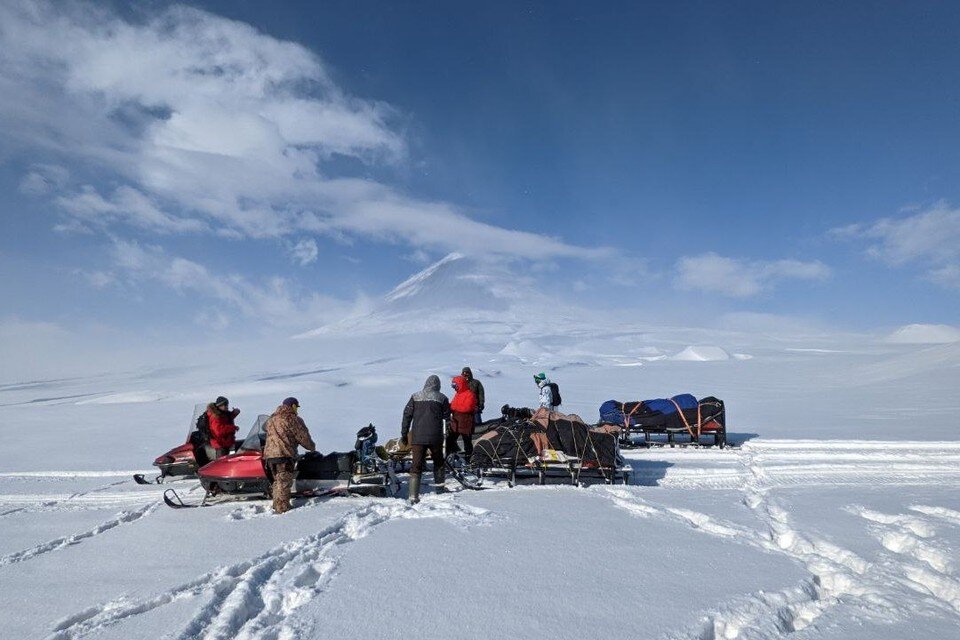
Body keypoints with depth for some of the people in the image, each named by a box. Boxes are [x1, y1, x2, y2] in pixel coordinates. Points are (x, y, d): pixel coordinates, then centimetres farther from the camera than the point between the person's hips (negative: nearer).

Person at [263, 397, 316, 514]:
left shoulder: (272, 419, 20)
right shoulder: (293, 419, -5)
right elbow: (303, 437, -4)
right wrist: (312, 447, 13)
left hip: (269, 454, 8)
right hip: (284, 455, -8)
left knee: (277, 481, 18)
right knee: (284, 482, -5)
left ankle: (276, 506, 24)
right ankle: (282, 509, -5)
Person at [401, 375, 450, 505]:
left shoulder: (415, 397, 6)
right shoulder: (442, 398, 2)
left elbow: (407, 415, 5)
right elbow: (447, 417, 6)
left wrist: (404, 434, 9)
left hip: (417, 437, 1)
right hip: (435, 437, 0)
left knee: (416, 465, 1)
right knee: (438, 461, 23)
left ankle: (413, 496, -7)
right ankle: (439, 484, 34)